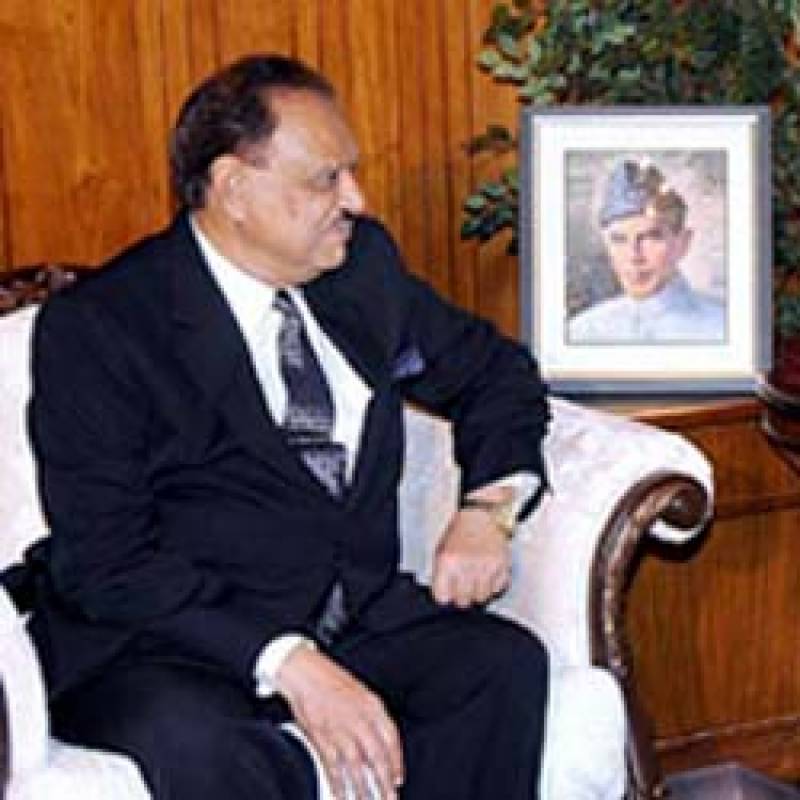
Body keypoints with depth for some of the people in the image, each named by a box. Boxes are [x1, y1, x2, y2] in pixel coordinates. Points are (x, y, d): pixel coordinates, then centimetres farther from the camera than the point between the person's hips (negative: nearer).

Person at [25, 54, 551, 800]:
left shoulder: (363, 264, 11)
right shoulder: (94, 326, -7)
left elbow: (494, 369, 25)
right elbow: (103, 562, -14)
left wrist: (488, 506, 4)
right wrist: (286, 663, -25)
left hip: (359, 618, 6)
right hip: (167, 652, -5)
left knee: (505, 663, -23)